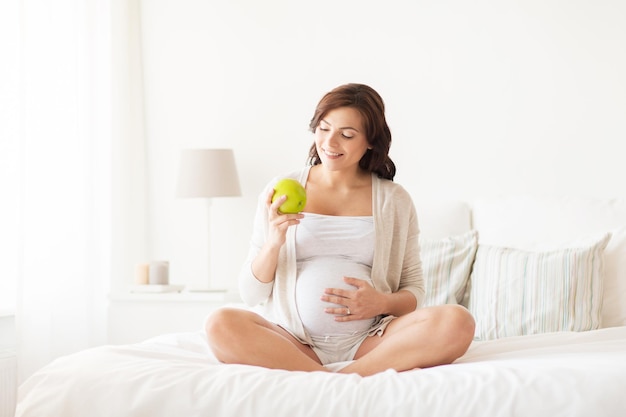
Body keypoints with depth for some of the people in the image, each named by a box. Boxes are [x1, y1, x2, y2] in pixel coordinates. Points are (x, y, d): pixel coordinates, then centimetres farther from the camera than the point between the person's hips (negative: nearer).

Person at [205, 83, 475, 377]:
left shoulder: (394, 200, 11)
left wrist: (383, 303, -9)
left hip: (369, 341, 0)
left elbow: (414, 291, 14)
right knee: (221, 325, -31)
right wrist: (274, 243, -10)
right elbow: (251, 294, 8)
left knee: (456, 323, -27)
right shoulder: (280, 193, 9)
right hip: (293, 339, 0)